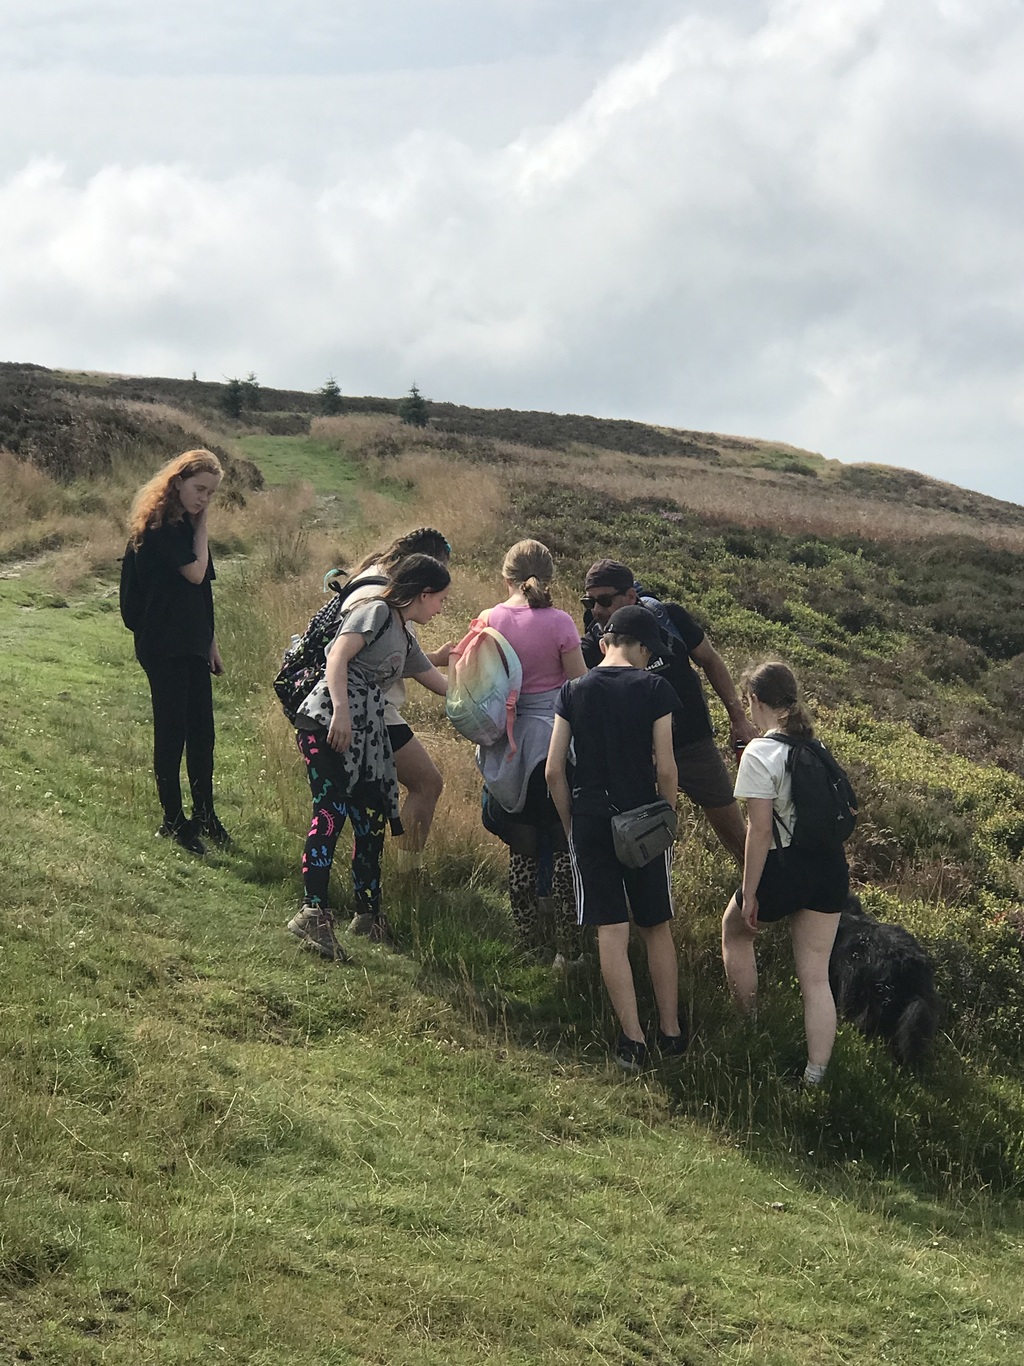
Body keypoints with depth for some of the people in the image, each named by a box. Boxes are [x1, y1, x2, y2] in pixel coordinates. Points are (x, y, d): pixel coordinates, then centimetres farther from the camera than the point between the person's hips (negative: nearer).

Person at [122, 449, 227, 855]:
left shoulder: (187, 526, 12)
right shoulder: (158, 525, -14)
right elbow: (194, 573, -19)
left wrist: (211, 642, 17)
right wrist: (201, 528, -9)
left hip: (192, 643, 8)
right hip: (163, 645, -8)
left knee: (202, 731, 11)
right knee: (172, 731, -2)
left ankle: (204, 814, 22)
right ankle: (174, 821, 7)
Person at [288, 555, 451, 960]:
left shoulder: (405, 639, 28)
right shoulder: (376, 613, 0)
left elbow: (442, 684, 39)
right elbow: (338, 657, -13)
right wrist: (341, 710, -26)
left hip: (366, 734, 9)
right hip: (329, 722, -9)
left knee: (371, 824, 8)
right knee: (332, 811, -21)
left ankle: (369, 915, 17)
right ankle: (314, 911, -30)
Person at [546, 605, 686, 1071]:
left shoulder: (573, 692, 0)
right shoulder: (654, 689, -6)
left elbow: (554, 771, -1)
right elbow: (665, 769, -9)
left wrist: (571, 825, 11)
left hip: (590, 821, 1)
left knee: (611, 931, 2)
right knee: (656, 927, 13)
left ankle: (632, 1040, -2)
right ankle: (670, 1031, 19)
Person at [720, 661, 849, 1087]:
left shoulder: (759, 755, -16)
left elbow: (760, 831, -18)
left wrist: (749, 893, -12)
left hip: (783, 869, -6)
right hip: (830, 866, 6)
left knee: (734, 930, 26)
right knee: (815, 976, 9)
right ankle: (815, 1076, 9)